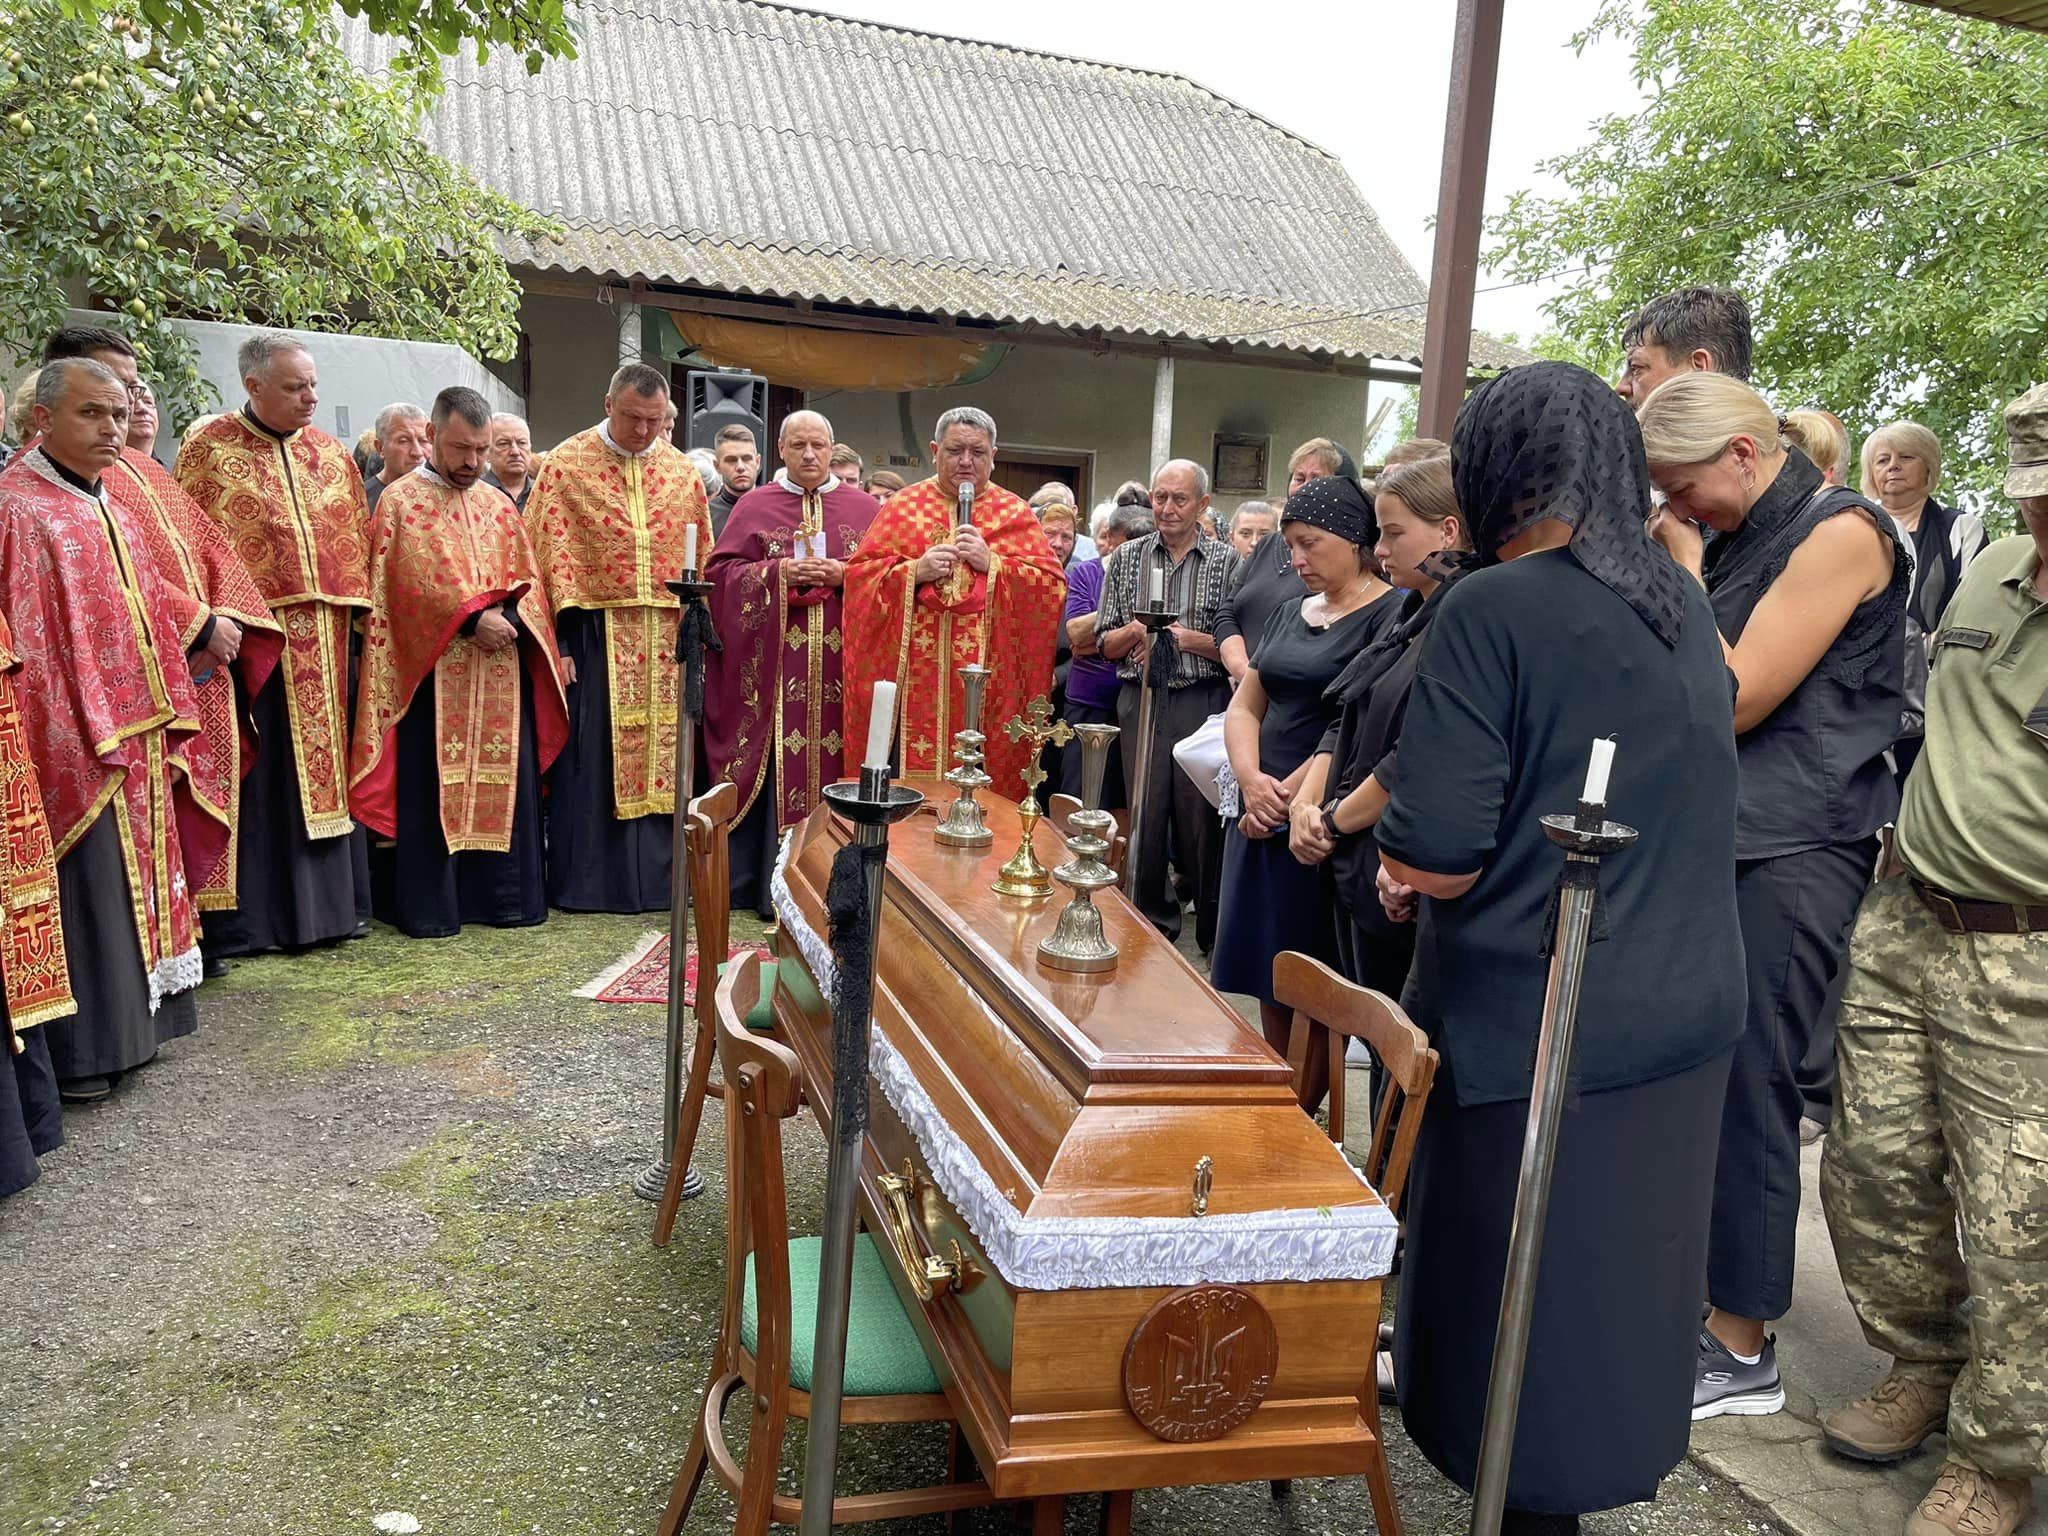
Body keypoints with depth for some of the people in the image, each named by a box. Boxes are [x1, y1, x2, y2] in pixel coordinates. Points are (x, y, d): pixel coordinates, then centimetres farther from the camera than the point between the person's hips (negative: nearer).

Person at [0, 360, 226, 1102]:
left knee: (132, 882, 15)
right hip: (74, 745, -8)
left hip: (135, 740, 8)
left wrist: (165, 728, 11)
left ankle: (127, 1025, 28)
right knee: (85, 895, -1)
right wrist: (76, 745, -20)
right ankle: (79, 1051, 11)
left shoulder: (106, 507, 13)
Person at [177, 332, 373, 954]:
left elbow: (357, 543, 14)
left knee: (323, 767, 10)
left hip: (322, 645, 4)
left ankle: (332, 902, 19)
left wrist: (358, 613, 8)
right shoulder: (208, 449, -2)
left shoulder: (331, 454, 12)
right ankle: (249, 916, 9)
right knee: (256, 778, 0)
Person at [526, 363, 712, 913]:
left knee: (662, 757, 7)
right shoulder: (566, 466, -1)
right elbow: (548, 558, -5)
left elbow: (702, 563, 13)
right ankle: (587, 882, 10)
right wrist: (558, 643, -11)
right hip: (595, 636, -3)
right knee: (591, 760, 0)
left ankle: (658, 878, 17)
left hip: (667, 641, 4)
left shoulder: (683, 471, 9)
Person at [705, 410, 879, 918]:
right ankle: (773, 884, 4)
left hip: (841, 662, 1)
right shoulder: (755, 506, 11)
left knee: (836, 759, -1)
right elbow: (721, 572, 4)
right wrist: (777, 572, -10)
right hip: (775, 662, 0)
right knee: (780, 763, -3)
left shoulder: (863, 507, 12)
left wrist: (844, 574, -10)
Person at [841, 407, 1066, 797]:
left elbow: (1052, 585, 0)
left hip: (989, 680, 0)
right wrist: (915, 571, -10)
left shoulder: (1016, 513, 8)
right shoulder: (902, 507, 9)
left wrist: (992, 564, -11)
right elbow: (858, 575, 5)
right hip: (913, 680, 0)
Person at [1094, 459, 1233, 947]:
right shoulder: (1127, 559, 11)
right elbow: (1105, 644, 11)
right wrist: (1133, 632, -10)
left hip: (1204, 701, -2)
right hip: (1142, 700, 3)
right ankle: (1153, 925, 21)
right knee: (1144, 816, 6)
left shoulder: (1227, 562, 2)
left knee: (1202, 818, 0)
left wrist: (1185, 637, -15)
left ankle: (1213, 937, 14)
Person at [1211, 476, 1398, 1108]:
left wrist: (1290, 793, -14)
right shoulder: (1290, 613, 16)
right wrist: (1252, 781, -5)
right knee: (1268, 984, 11)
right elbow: (1244, 706, 13)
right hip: (1261, 818, 7)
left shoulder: (1392, 615, -8)